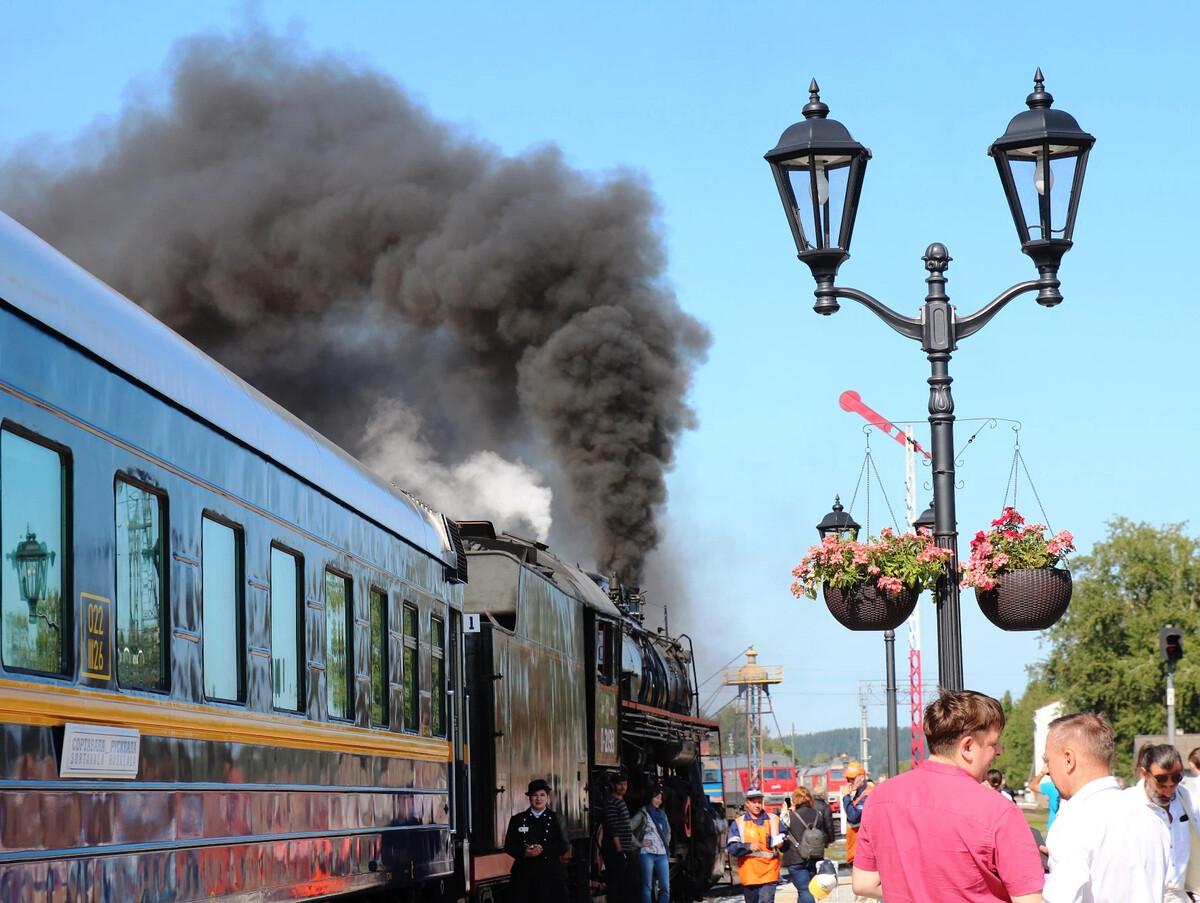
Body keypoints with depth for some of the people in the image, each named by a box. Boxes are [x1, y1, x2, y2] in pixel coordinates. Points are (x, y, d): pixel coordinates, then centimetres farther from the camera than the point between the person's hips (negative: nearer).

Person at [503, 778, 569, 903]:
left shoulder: (555, 819, 10)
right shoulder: (517, 820, 13)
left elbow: (563, 846, 1)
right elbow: (509, 846, 7)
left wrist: (542, 850, -15)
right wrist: (525, 852, -13)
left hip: (550, 875, -1)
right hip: (525, 875, 1)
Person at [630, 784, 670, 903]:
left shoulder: (662, 814, 16)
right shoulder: (643, 814, -3)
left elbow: (668, 830, 33)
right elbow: (628, 828, -12)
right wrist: (638, 843, -10)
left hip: (662, 854, 6)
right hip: (647, 854, -6)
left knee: (666, 887, 0)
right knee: (647, 887, -1)